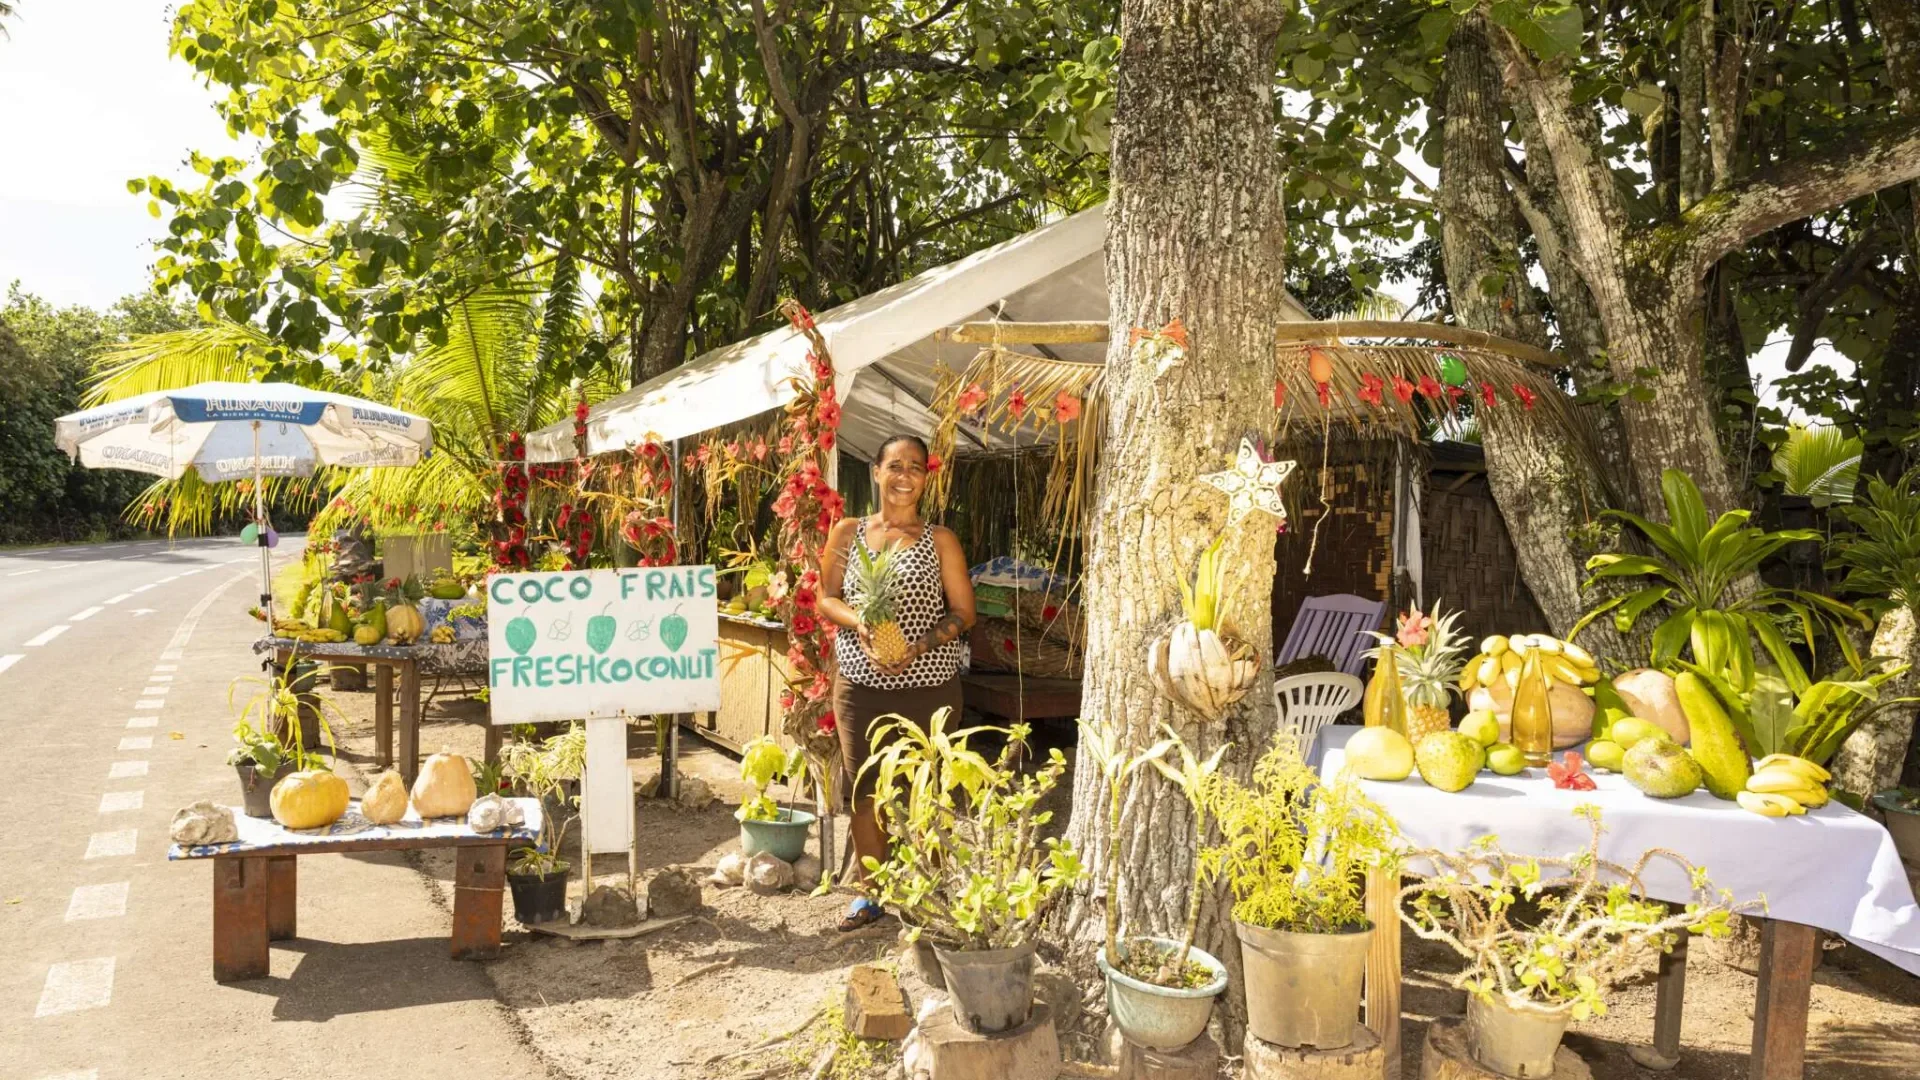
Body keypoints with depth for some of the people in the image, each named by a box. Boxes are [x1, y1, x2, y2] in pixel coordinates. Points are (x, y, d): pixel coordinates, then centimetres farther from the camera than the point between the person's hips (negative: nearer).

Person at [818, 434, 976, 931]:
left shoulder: (940, 540, 1)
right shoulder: (848, 532, 7)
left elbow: (963, 612, 0)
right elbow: (827, 599, 6)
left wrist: (918, 646, -16)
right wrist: (859, 624, -16)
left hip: (927, 686, -2)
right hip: (860, 684, 2)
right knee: (865, 789, 6)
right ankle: (871, 893, 20)